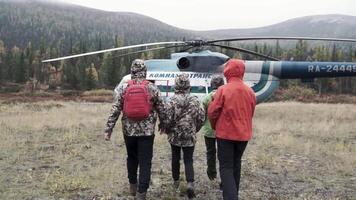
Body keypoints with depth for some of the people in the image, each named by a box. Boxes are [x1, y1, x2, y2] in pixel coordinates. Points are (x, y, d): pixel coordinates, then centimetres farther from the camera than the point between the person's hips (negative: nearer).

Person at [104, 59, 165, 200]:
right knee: (145, 162, 3)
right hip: (147, 131, -2)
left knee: (132, 158, 21)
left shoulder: (124, 88, 0)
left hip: (129, 130, 2)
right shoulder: (152, 88, -3)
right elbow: (161, 109, 2)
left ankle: (133, 186, 36)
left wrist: (108, 129, 1)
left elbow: (115, 110, -3)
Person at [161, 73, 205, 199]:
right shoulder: (194, 100, -5)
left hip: (175, 136, 0)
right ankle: (190, 183, -14)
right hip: (190, 137, 1)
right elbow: (201, 117, -1)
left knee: (175, 159, 17)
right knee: (188, 161, 5)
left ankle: (176, 181, 30)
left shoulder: (172, 100, -11)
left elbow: (168, 118, -13)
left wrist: (167, 130, 6)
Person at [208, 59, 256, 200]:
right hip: (243, 134, 5)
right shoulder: (250, 91, 1)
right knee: (236, 164, 21)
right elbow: (250, 113, 11)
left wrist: (215, 126, 7)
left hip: (226, 134, -5)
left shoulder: (223, 90, -14)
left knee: (226, 167, 1)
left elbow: (212, 112, -11)